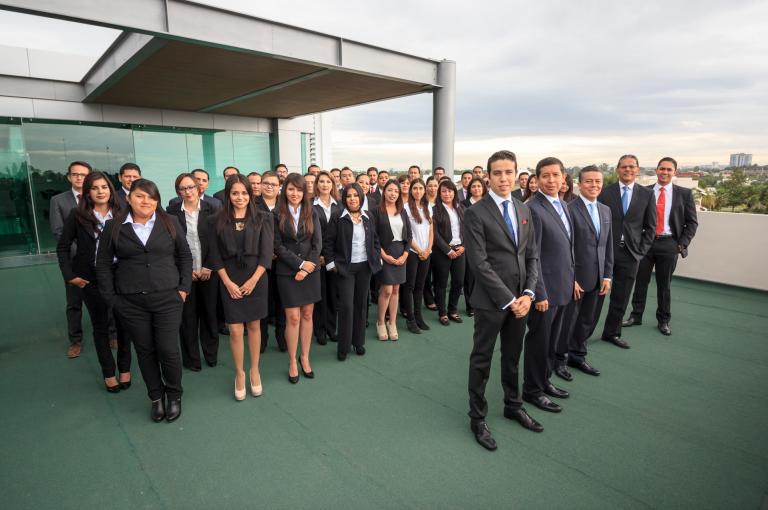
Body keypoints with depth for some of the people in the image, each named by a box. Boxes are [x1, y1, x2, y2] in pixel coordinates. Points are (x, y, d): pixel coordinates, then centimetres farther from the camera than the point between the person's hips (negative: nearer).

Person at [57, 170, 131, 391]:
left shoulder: (120, 215, -3)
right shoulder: (77, 215, -4)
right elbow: (63, 247, 2)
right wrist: (70, 275, -4)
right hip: (92, 280, 0)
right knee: (100, 327, 12)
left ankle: (125, 369, 26)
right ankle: (108, 373, 25)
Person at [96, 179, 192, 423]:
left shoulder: (170, 223, 2)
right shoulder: (113, 227, 3)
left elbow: (185, 256, 6)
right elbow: (103, 264, 6)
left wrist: (184, 287, -1)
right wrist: (110, 297, 0)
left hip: (168, 298, -1)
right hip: (131, 302, 1)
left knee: (168, 350, -1)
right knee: (145, 351, 11)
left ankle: (174, 395, 23)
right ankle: (156, 397, 29)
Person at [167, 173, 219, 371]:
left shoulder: (210, 209, 0)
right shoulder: (172, 211, 0)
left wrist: (209, 267, -6)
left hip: (209, 271, 0)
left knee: (209, 313, 8)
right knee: (187, 316, 6)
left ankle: (211, 355, 24)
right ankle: (191, 358, 21)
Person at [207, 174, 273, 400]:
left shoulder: (263, 219, 0)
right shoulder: (216, 221, 2)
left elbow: (266, 252, -5)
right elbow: (215, 256, 0)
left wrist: (253, 280, -12)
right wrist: (228, 282, -9)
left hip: (256, 278, 0)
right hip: (229, 281, 0)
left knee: (254, 326, 10)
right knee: (235, 331, 2)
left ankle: (254, 370, 26)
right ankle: (239, 373, 21)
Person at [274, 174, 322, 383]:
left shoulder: (312, 213, 3)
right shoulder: (277, 215, -3)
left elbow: (317, 244, -1)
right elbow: (278, 246, -7)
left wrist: (306, 269, -10)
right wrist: (300, 264, -13)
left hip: (311, 270, 2)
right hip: (287, 272, -2)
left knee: (307, 315, 8)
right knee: (293, 317, -2)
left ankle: (305, 358, 22)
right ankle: (292, 362, 14)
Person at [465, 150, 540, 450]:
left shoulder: (524, 210, 9)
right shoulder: (476, 213, -11)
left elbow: (532, 255, 9)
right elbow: (479, 263, -16)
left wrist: (528, 294, -4)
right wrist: (508, 299, -16)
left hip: (520, 299, 6)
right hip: (491, 300, -6)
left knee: (513, 357, 20)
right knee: (482, 360, 7)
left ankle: (513, 406, 40)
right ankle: (477, 418, 23)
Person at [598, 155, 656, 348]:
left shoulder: (647, 194, 6)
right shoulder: (605, 192, 0)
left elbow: (650, 226, 8)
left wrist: (642, 250, -1)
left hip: (630, 253, 2)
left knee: (621, 298, 10)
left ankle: (612, 333, 25)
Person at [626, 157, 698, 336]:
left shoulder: (684, 194, 3)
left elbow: (692, 222, 5)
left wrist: (682, 244, -4)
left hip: (669, 244, 0)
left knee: (664, 284, 10)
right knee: (640, 281, 8)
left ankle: (663, 320, 24)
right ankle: (636, 316, 22)